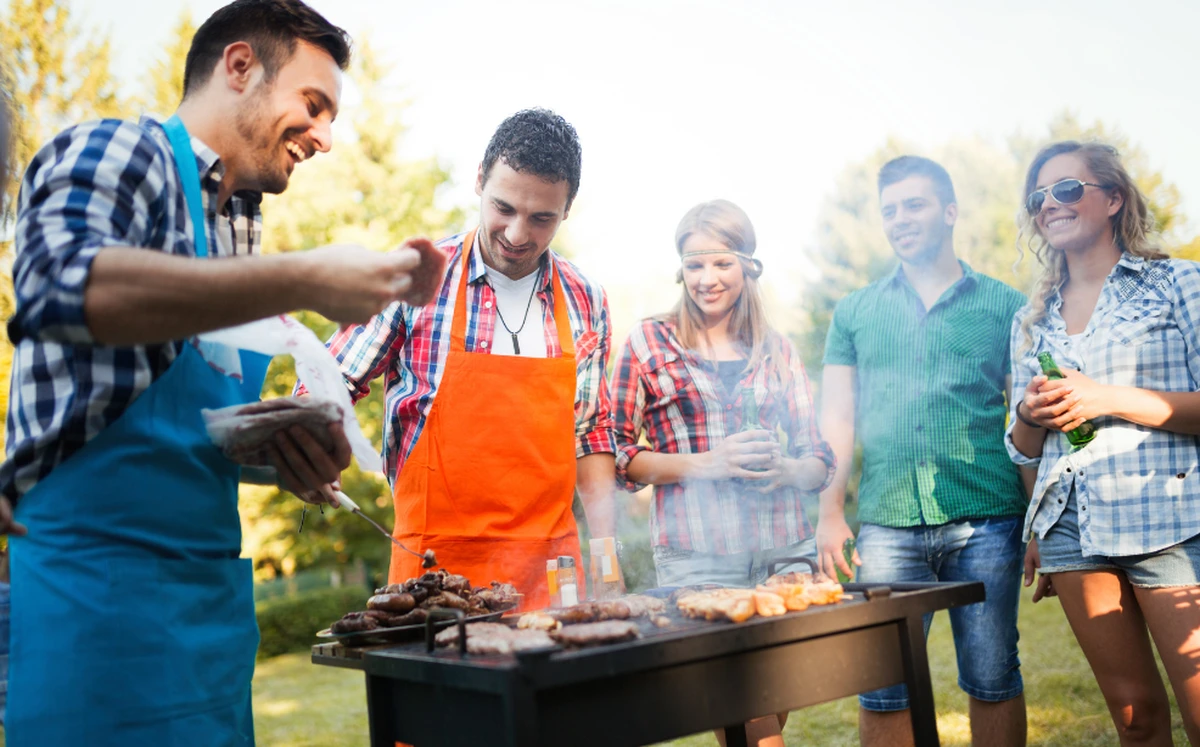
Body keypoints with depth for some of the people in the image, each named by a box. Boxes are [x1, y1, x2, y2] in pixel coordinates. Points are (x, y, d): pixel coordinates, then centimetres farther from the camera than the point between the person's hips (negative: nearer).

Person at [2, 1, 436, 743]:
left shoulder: (243, 230, 16)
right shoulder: (119, 150, -4)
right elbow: (63, 286, -27)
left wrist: (290, 453, 1)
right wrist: (305, 281, -25)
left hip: (215, 579, 8)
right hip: (99, 572, -8)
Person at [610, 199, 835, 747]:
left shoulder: (777, 351, 12)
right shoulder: (648, 342, 3)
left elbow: (819, 461, 14)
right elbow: (618, 455, -1)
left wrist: (786, 469, -8)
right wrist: (705, 464, -14)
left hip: (787, 552, 3)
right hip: (697, 558, -3)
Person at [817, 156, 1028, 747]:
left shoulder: (1004, 306, 9)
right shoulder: (855, 312, 13)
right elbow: (837, 419, 10)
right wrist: (830, 513, -1)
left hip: (986, 521, -1)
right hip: (887, 523, 1)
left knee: (992, 679, 6)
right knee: (882, 687, 1)